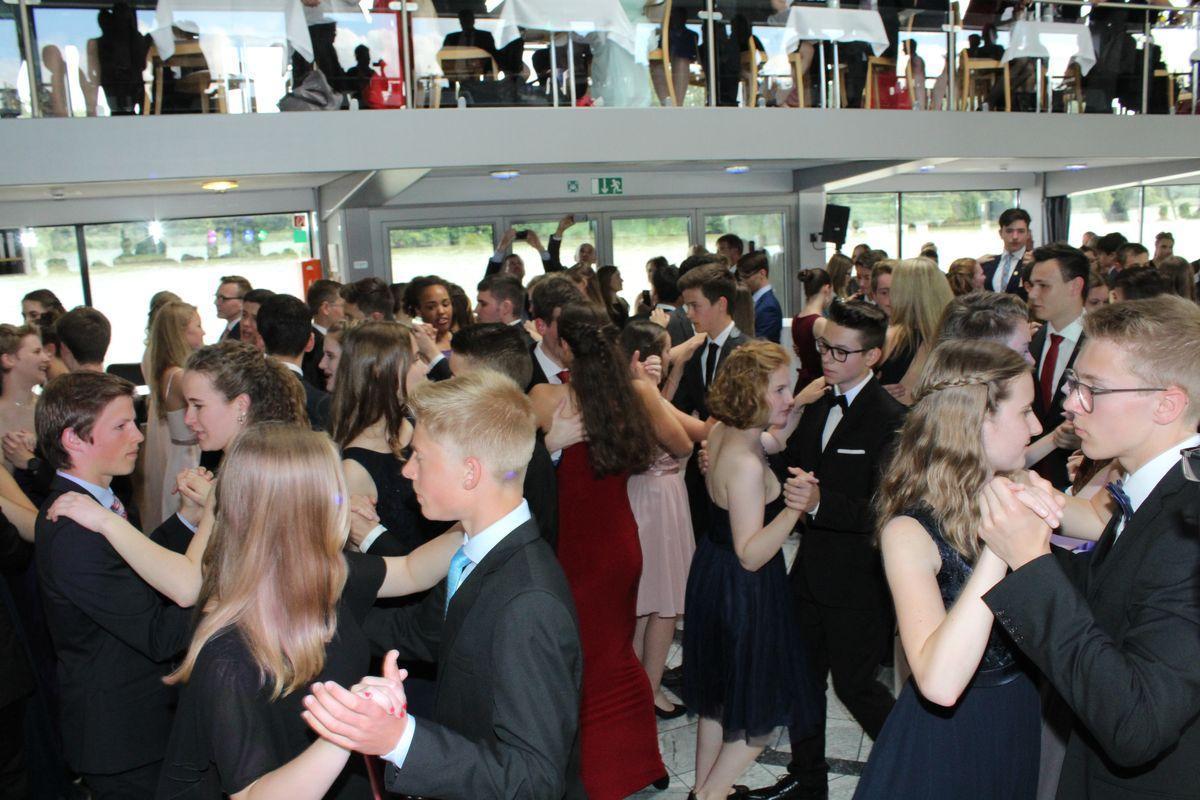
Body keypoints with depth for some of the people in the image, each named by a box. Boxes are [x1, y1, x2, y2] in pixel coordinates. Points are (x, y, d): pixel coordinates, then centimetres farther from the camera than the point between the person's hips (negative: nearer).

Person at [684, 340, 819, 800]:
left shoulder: (721, 432, -3)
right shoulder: (746, 464, -30)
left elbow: (769, 446, 20)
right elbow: (751, 555, -30)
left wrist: (793, 414, 9)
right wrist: (795, 507, -41)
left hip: (714, 573, 9)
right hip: (744, 590, -9)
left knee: (719, 694, 25)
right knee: (761, 712, 10)